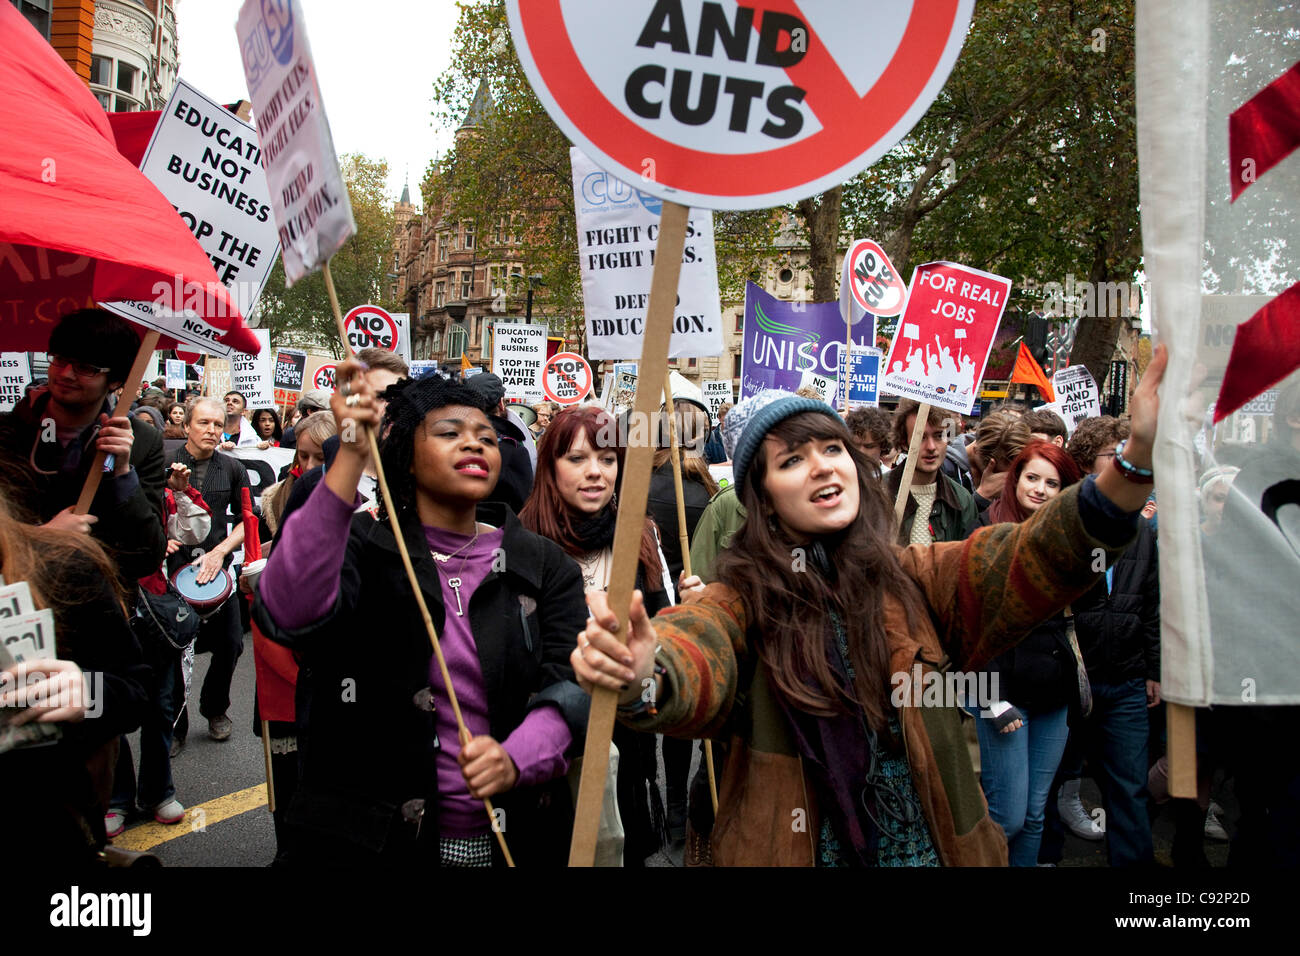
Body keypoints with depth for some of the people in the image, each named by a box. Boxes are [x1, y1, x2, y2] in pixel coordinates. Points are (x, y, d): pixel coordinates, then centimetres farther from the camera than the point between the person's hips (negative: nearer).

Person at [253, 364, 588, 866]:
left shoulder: (543, 564, 2)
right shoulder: (363, 547, -5)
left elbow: (570, 683, -8)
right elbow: (288, 613, -26)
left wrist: (516, 759, -28)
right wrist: (351, 457, -32)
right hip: (369, 839, -2)